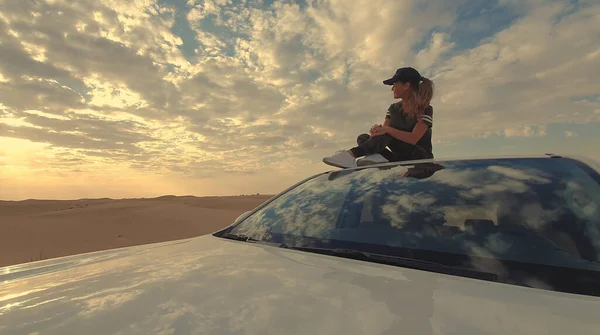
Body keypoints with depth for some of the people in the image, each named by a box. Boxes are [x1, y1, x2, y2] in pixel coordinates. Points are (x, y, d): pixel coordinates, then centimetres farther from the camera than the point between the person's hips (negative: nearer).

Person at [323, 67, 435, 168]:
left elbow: (413, 139, -22)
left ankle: (352, 154, -41)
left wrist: (387, 129, -31)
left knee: (388, 135, -31)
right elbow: (384, 129, -4)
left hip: (421, 158, -5)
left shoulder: (425, 109, -8)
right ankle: (377, 157, -41)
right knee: (363, 137, -12)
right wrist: (377, 130, -28)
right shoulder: (394, 108, 9)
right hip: (400, 158, 5)